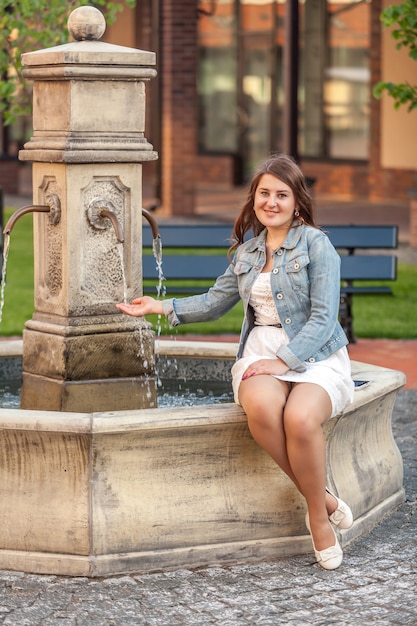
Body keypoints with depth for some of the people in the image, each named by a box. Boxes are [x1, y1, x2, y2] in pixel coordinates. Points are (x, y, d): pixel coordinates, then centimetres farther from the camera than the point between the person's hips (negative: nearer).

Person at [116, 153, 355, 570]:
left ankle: (317, 516, -14)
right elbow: (216, 302, 24)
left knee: (300, 418, -37)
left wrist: (283, 361, -18)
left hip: (314, 355, -4)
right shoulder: (247, 251, 15)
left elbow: (323, 317, -9)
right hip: (262, 350, 4)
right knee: (261, 408, -35)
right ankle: (324, 500, -17)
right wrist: (163, 307, 12)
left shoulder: (315, 244, -3)